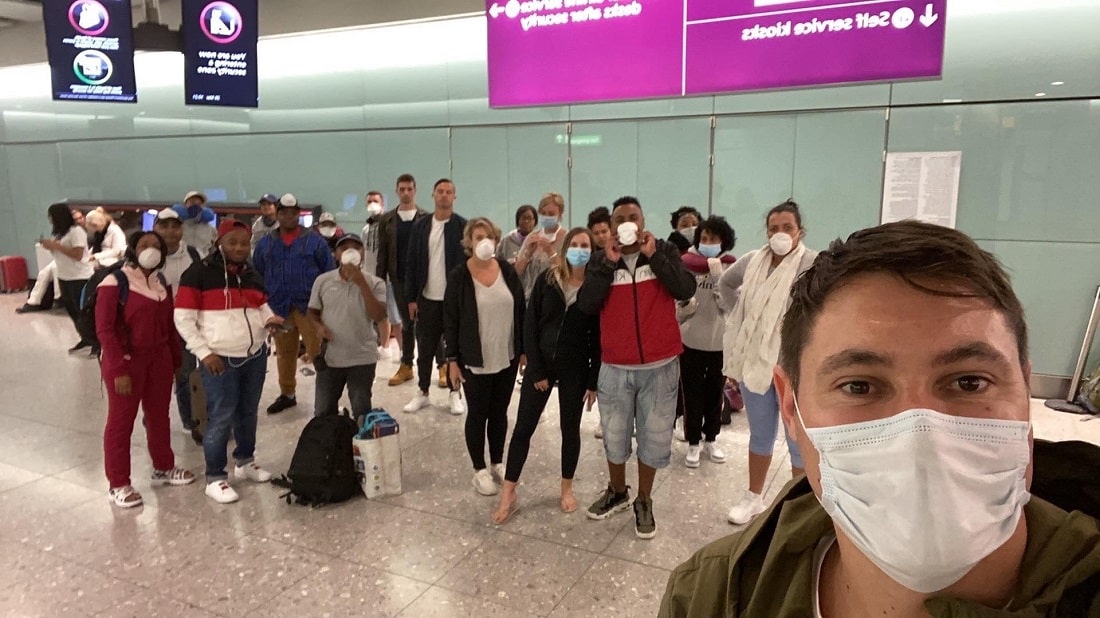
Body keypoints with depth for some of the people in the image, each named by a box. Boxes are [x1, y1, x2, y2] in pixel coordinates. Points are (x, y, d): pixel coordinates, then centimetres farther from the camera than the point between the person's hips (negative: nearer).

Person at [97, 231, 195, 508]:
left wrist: (176, 361, 11)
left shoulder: (161, 282, 8)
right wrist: (119, 369, -19)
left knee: (159, 415, 17)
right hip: (126, 361, -6)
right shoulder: (115, 282, -12)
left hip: (159, 358, 6)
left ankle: (163, 468, 34)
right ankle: (118, 484, 15)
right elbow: (104, 329, -15)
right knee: (121, 421, 4)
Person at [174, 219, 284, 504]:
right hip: (220, 358, -6)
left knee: (248, 412, 15)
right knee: (221, 417, -1)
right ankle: (215, 478, 12)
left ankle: (245, 461, 34)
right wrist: (204, 353, -15)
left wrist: (270, 319, -1)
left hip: (255, 355, 6)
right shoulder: (199, 272, -8)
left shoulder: (252, 274, 11)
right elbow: (183, 318, -9)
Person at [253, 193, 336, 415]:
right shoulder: (265, 243, 10)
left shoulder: (314, 241, 0)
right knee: (284, 353, 15)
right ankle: (287, 394, 30)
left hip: (310, 306, -4)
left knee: (317, 351, -6)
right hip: (279, 307, 4)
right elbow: (257, 277, 15)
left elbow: (329, 273, 1)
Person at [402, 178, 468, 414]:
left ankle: (455, 393, 19)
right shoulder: (420, 226, 5)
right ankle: (423, 393, 22)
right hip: (426, 298, 3)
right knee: (425, 347, 10)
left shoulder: (463, 227, -3)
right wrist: (411, 298, 1)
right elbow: (412, 263, 5)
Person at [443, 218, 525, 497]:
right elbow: (450, 321, -6)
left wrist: (524, 350, 4)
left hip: (507, 358, 3)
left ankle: (498, 463, 31)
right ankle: (479, 470, 21)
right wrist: (452, 359, -9)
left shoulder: (508, 271, 1)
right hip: (474, 360, -3)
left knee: (499, 412, 15)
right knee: (478, 414, 7)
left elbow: (521, 312, 5)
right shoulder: (459, 276, -8)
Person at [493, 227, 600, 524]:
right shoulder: (546, 281, -2)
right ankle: (508, 493, 13)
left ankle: (567, 488, 30)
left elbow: (598, 337, -4)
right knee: (523, 428, 3)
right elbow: (530, 326, -3)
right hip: (540, 364, 1)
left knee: (570, 429, 11)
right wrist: (536, 369, -8)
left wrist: (594, 380, -5)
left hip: (575, 369, -1)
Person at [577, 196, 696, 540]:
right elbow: (585, 305, -11)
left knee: (654, 437, 9)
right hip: (615, 367, 1)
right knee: (614, 437, 14)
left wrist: (654, 256, -18)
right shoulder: (601, 260, 2)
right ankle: (617, 492, 38)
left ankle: (644, 502, 28)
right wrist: (608, 263, -16)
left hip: (660, 365, -1)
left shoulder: (664, 251, 0)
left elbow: (685, 290, -14)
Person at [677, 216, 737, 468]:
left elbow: (728, 305, -16)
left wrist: (717, 273, -20)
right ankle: (694, 443, 22)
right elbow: (677, 307, 1)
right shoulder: (687, 265, -5)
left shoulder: (730, 268, -6)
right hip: (691, 341, -1)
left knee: (715, 393, 16)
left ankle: (711, 439, 33)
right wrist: (685, 307, -21)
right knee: (692, 395, 7)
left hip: (721, 342, 1)